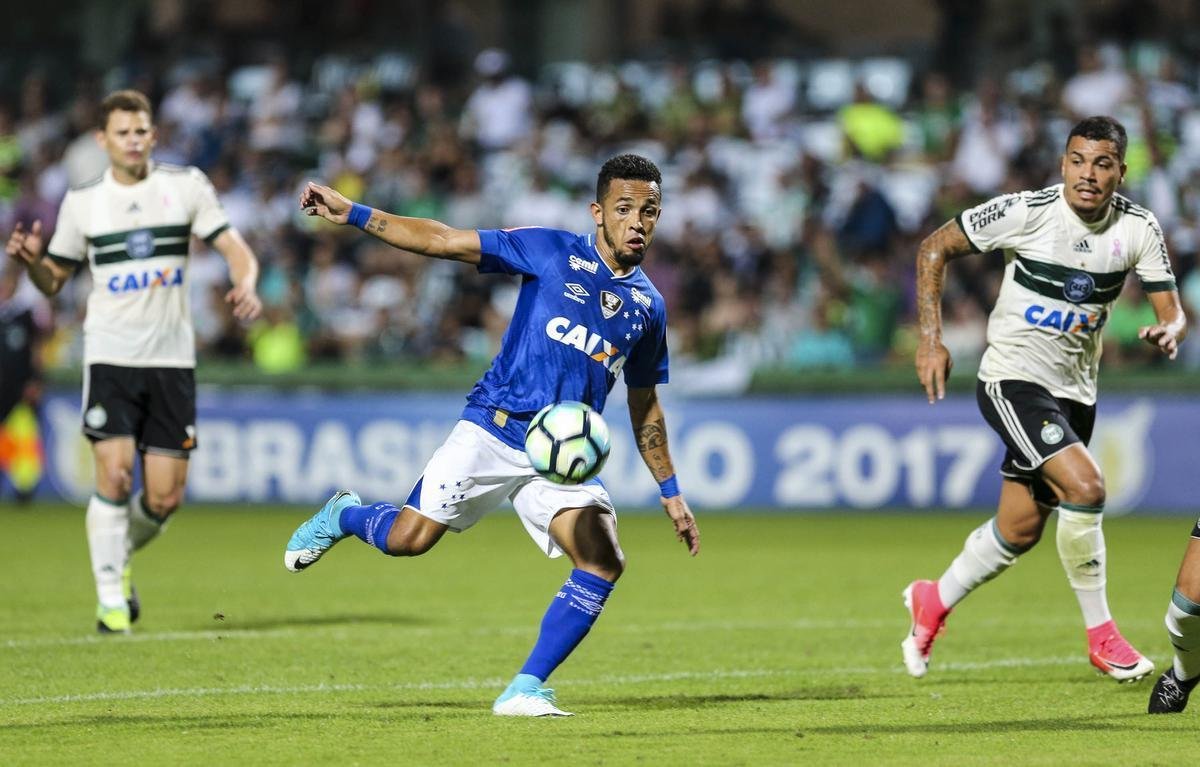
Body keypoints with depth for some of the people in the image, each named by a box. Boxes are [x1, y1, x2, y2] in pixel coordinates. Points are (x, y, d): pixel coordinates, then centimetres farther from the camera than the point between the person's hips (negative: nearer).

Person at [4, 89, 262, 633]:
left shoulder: (186, 186, 4)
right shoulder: (82, 202, 5)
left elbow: (234, 248, 2)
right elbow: (54, 280, 13)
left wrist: (246, 284, -20)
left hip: (172, 360, 1)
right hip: (109, 356, -1)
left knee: (165, 497, -1)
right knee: (114, 476, -15)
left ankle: (121, 557, 29)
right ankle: (110, 598, -2)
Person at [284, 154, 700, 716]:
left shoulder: (647, 305, 12)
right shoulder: (552, 252, -1)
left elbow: (644, 406, 23)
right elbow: (444, 241, -3)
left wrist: (671, 493, 21)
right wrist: (351, 215, -10)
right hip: (494, 430, -3)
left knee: (604, 563, -17)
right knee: (407, 539, -11)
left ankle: (526, 689, -8)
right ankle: (343, 515, 25)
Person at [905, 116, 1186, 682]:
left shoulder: (1138, 229, -5)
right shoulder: (1026, 212, -16)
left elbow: (1173, 311, -1)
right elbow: (934, 248, -7)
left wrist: (1169, 332, -26)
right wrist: (931, 339, -13)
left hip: (1075, 390, 5)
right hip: (1012, 379, -5)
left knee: (1020, 529, 11)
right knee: (1085, 487, -24)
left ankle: (933, 602, 36)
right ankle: (1101, 636, -10)